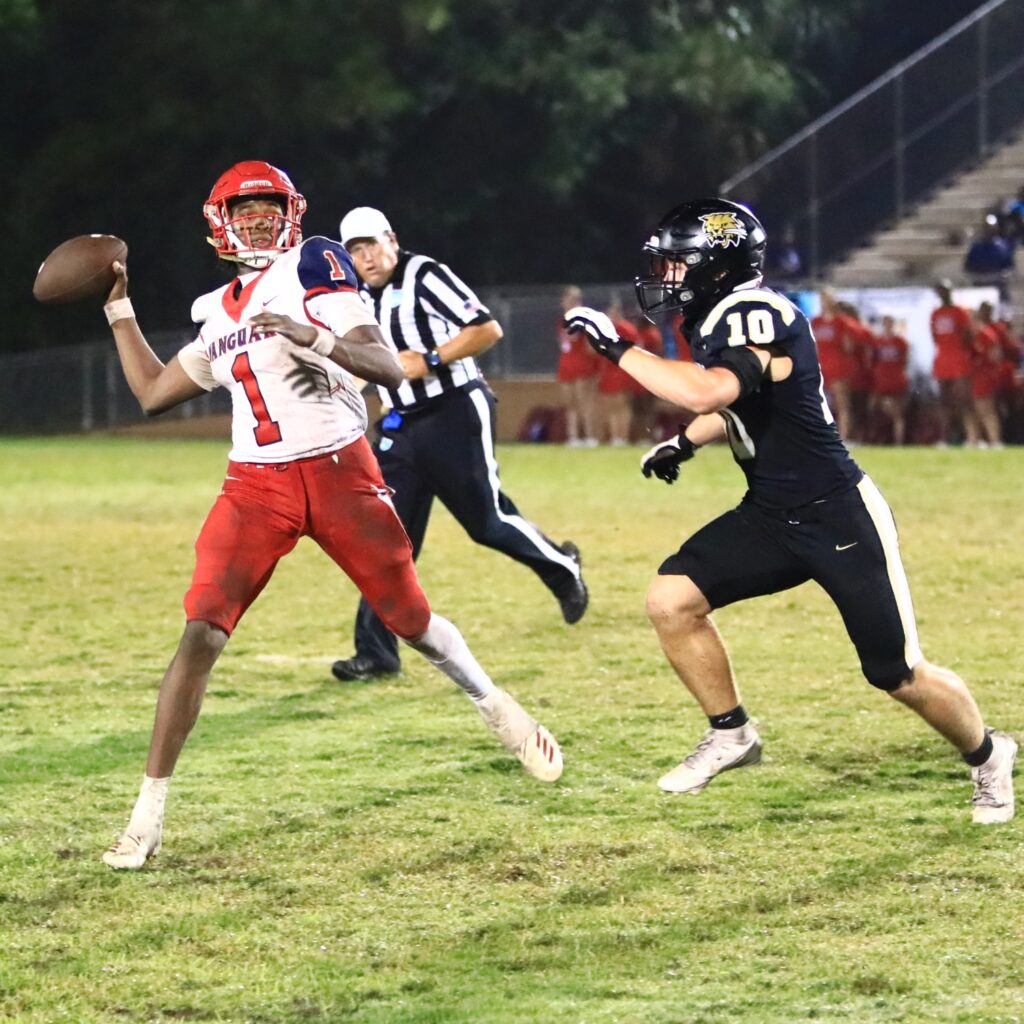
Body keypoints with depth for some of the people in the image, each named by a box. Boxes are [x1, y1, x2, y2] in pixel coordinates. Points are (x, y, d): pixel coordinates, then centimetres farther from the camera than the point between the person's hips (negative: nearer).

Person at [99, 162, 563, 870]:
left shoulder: (313, 267, -4)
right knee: (203, 631, -12)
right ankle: (149, 813, -12)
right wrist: (119, 307, 25)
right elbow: (153, 393, 24)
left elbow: (389, 368, -13)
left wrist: (314, 335, -29)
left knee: (411, 618, 8)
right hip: (256, 487, 3)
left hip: (339, 472, -3)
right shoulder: (218, 314, 14)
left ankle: (498, 710, 39)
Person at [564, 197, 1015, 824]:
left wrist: (617, 347, -35)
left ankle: (987, 756, 25)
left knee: (899, 675, -2)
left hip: (840, 516, -9)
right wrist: (685, 444, 16)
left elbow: (707, 393, -41)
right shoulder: (720, 319, 6)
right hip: (770, 516, 9)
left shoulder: (757, 315, -22)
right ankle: (731, 735, 10)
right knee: (672, 600, -6)